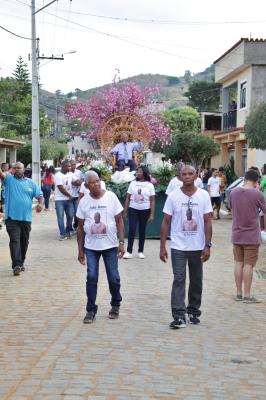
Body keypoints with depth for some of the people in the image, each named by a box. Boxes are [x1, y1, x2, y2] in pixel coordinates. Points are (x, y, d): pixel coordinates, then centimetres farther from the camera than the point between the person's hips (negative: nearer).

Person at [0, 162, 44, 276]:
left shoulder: (31, 183, 9)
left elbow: (40, 196, 7)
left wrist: (40, 204, -14)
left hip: (26, 218, 3)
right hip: (12, 217, -3)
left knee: (24, 242, 13)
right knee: (14, 241, -13)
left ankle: (21, 262, 28)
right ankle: (16, 264, -18)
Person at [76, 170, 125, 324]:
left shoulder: (111, 197, -4)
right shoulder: (84, 201, 1)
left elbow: (119, 221, -1)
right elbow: (81, 227, 6)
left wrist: (122, 242, -9)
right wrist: (80, 250, 4)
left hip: (110, 245, -1)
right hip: (91, 247, 1)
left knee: (114, 278, 4)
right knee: (91, 278, -2)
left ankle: (115, 305, 27)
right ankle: (91, 310, 9)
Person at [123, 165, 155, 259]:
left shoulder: (149, 185, 1)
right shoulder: (133, 183, 4)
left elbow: (152, 201, 0)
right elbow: (128, 198, 5)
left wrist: (152, 214, -6)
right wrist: (125, 211, 2)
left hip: (145, 210, 0)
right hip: (133, 209, 0)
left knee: (142, 231, 7)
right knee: (132, 230, -8)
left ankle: (140, 251, 15)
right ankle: (129, 251, -6)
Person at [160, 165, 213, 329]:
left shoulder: (204, 195, -1)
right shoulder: (173, 196, -2)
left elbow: (208, 222, -1)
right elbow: (166, 222, 0)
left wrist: (207, 246, -7)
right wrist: (162, 247, -4)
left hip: (198, 247, 2)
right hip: (178, 247, -1)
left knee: (196, 281, 11)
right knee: (179, 280, -7)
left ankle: (193, 311, 26)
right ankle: (179, 316, -8)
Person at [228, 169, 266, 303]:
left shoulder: (233, 192, -1)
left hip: (236, 234, 4)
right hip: (252, 236, -4)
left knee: (239, 263, 12)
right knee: (249, 265, 1)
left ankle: (239, 293, 18)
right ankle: (247, 295, 5)